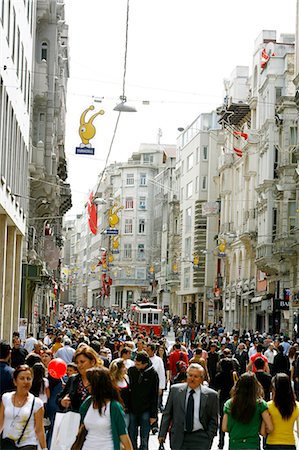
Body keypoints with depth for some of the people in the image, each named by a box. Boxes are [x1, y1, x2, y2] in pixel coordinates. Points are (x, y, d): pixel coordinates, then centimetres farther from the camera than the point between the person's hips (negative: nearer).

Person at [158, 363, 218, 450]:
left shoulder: (211, 395, -2)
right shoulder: (175, 390, 3)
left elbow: (213, 420, 4)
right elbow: (167, 413, 7)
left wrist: (209, 438, -3)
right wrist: (162, 434, 3)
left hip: (200, 439, -1)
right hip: (178, 438, 2)